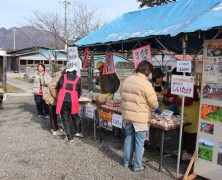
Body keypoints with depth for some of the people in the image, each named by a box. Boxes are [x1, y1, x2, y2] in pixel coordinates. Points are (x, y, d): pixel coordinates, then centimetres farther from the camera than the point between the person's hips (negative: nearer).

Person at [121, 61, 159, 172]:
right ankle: (137, 166, 18)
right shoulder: (145, 83, -17)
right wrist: (152, 108, 9)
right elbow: (154, 104, -12)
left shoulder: (126, 80, 5)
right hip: (139, 117, -6)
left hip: (127, 114, 7)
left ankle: (127, 162, 30)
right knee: (139, 142, 7)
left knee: (128, 138, 19)